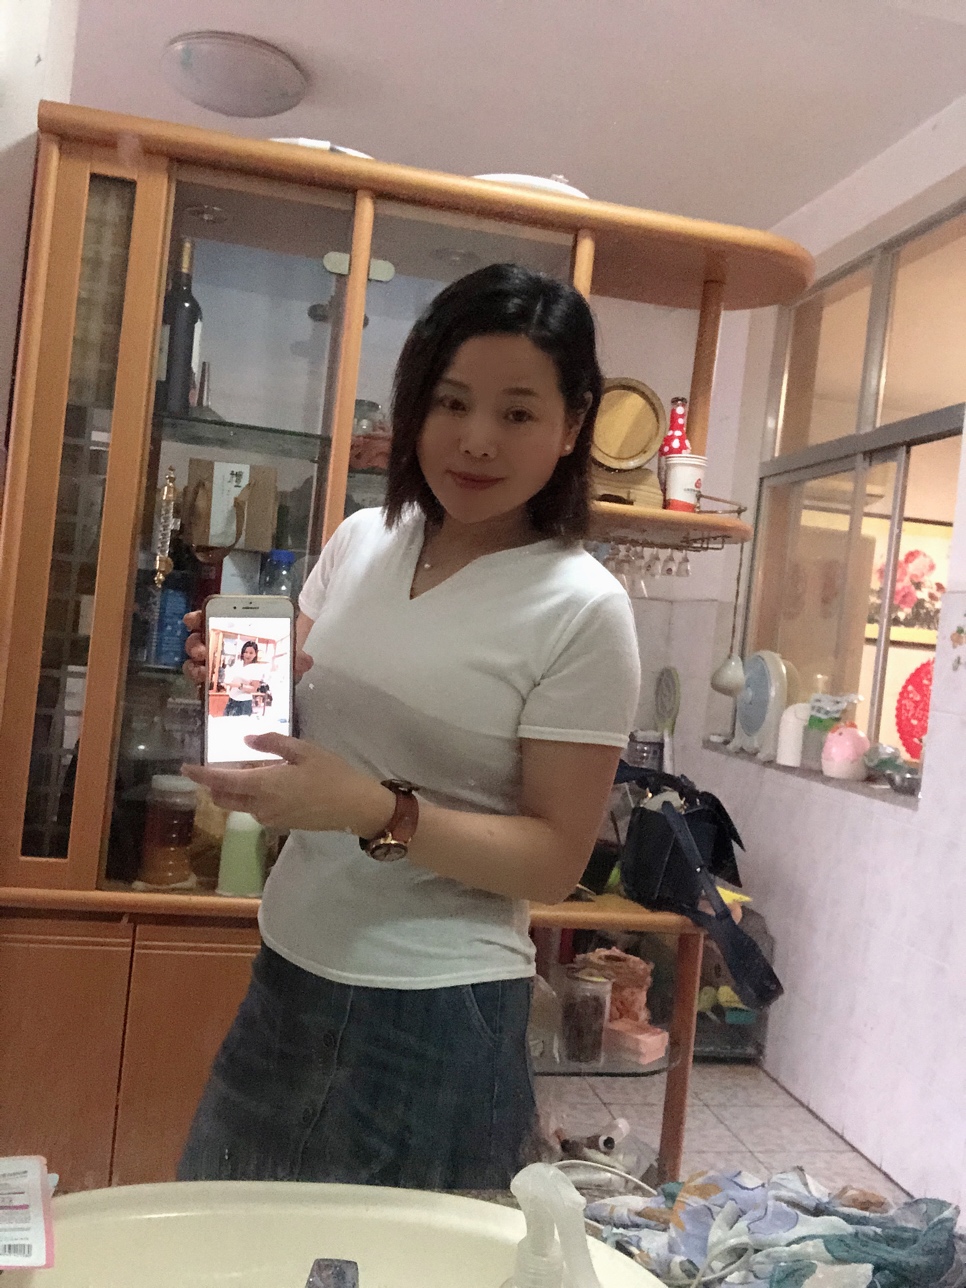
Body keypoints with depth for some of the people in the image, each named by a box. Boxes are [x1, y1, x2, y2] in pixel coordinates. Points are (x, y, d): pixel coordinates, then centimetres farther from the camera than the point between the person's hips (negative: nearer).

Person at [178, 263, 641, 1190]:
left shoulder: (581, 610, -16)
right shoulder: (361, 540, -1)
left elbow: (555, 860, -13)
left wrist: (380, 811, -26)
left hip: (439, 1012, -5)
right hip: (288, 971, 5)